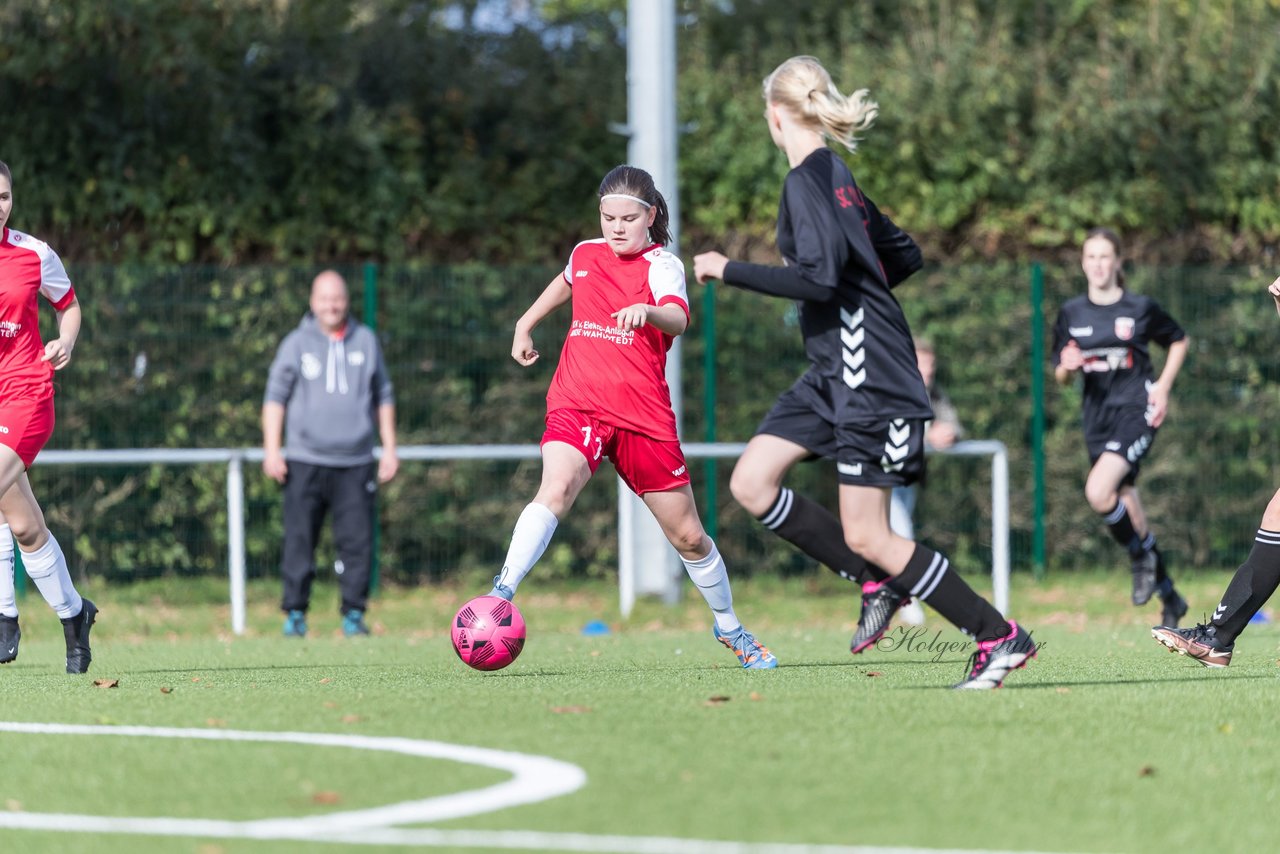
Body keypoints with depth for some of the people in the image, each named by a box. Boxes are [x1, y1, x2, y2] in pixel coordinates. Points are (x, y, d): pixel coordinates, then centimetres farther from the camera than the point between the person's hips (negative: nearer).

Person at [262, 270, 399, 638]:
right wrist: (272, 449, -4)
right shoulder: (296, 344, 5)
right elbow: (275, 397, 5)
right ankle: (295, 614, 4)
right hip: (305, 461, -1)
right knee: (299, 541, -3)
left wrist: (389, 448, 12)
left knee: (357, 541, -3)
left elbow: (383, 397, 17)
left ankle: (354, 614, 3)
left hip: (355, 463, 1)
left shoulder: (366, 341, 11)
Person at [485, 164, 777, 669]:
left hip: (643, 415, -1)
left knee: (688, 536, 8)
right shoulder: (585, 254, 9)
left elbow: (678, 319, -28)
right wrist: (525, 325, 37)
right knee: (555, 490, -30)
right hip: (577, 405, 1)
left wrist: (647, 312, -49)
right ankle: (500, 596, -41)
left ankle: (729, 627, 31)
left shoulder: (661, 265, -5)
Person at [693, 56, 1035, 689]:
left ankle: (1000, 636, 0)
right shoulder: (836, 174, 14)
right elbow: (904, 255, 21)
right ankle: (879, 584, 10)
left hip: (869, 377, -9)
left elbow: (819, 277, -24)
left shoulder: (808, 179, -14)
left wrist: (729, 271, -16)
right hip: (834, 374, 9)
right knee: (751, 483, 4)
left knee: (867, 538, -7)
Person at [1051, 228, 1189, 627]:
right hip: (1097, 418, 5)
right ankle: (1169, 595, 23)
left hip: (1136, 411, -5)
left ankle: (1141, 555, 0)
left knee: (1098, 492, -26)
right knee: (1126, 506, 7)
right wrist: (1067, 367, -12)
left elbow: (1179, 341, 14)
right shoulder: (1071, 313, 6)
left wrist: (1163, 386, 1)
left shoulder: (1142, 308, -2)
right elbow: (1061, 376, 12)